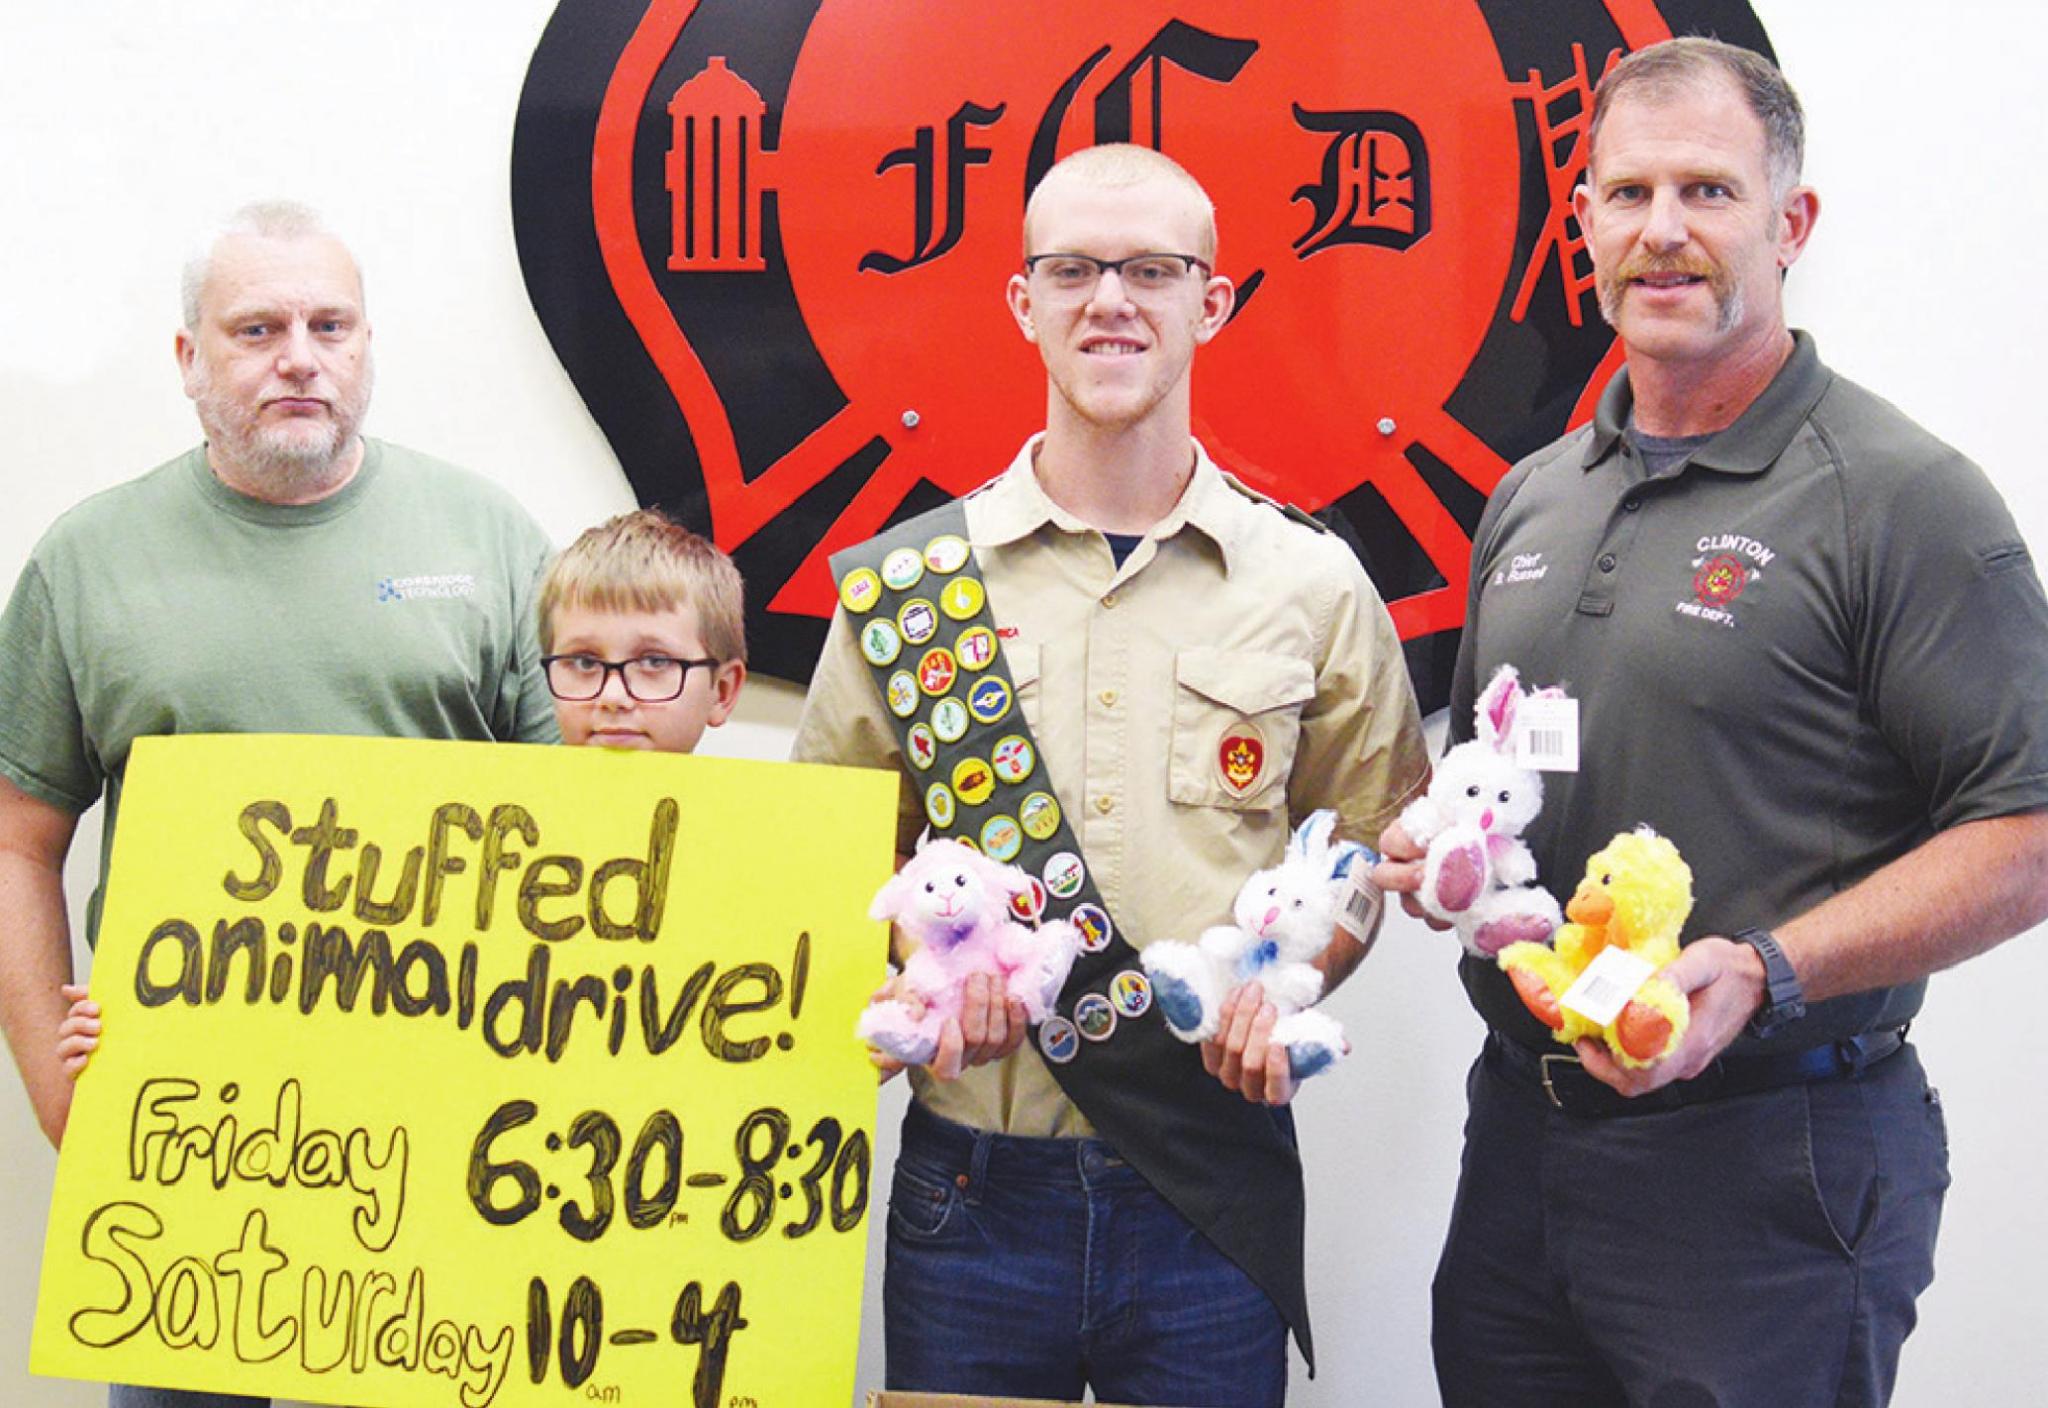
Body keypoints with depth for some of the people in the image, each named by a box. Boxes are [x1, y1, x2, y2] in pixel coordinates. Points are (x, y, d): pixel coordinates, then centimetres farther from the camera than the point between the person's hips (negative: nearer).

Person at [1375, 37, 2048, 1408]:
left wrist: (1763, 974, -24)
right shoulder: (1533, 498, 12)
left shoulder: (1905, 498, -10)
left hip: (1770, 1167, -6)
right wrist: (1434, 846, 2)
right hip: (1520, 1129, 6)